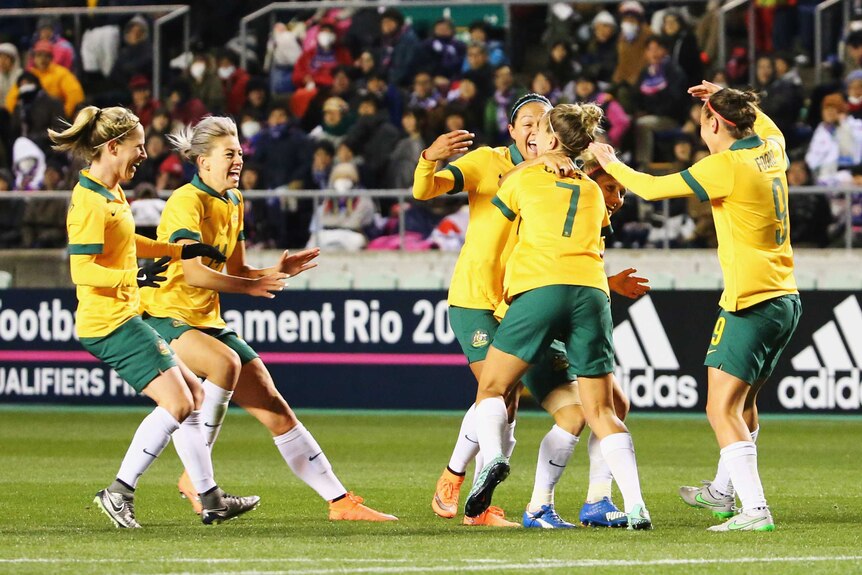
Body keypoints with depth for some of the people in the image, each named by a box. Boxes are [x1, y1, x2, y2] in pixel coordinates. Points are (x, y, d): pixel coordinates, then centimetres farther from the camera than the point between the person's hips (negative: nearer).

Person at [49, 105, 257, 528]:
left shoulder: (111, 193, 13)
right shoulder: (90, 201, -18)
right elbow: (82, 269, -23)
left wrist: (183, 251, 32)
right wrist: (136, 276, -34)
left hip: (124, 318, 11)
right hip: (109, 323, -11)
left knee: (191, 394, 13)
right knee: (176, 402, -13)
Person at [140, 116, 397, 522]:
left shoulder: (234, 203, 14)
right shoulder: (188, 202, -14)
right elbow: (194, 273, -25)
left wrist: (277, 272, -1)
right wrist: (251, 286, -20)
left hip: (207, 322, 8)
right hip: (167, 317, -8)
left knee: (274, 408, 2)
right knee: (225, 362, -37)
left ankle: (340, 501, 5)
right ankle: (195, 477, -26)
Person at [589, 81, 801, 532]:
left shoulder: (725, 166, -15)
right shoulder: (771, 152, 8)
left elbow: (652, 188, -10)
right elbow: (767, 126, 36)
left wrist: (609, 162, 6)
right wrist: (727, 98, 37)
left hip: (751, 304, -9)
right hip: (785, 299, 9)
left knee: (723, 410, -10)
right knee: (743, 402, 24)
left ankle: (755, 510, -20)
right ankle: (723, 491, 40)